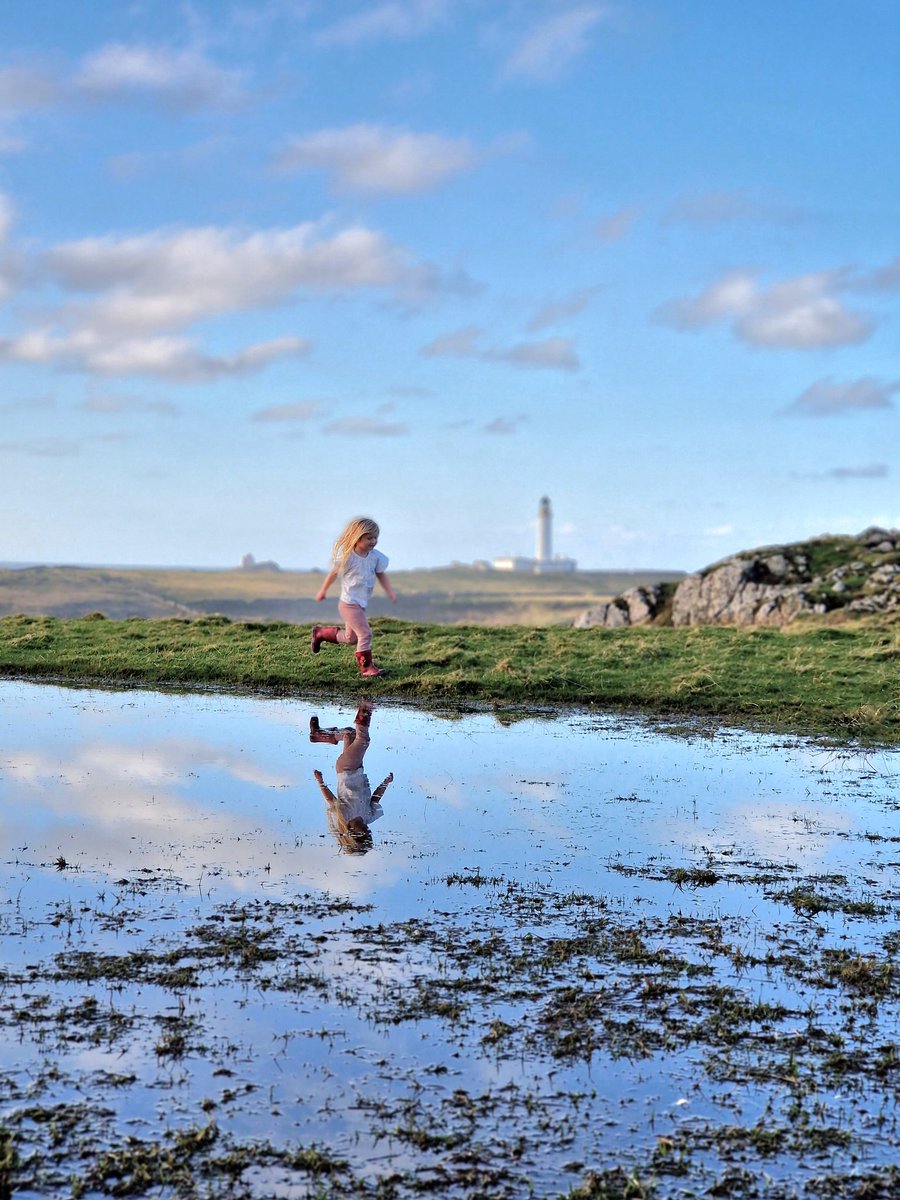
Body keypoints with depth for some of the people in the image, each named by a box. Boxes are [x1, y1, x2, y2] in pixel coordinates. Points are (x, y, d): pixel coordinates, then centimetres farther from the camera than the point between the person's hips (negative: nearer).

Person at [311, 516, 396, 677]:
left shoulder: (376, 557, -2)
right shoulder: (347, 556, -17)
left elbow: (381, 576, 8)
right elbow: (334, 573, -3)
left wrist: (390, 592, -5)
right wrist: (323, 591, 8)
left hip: (361, 604, 8)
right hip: (349, 603, -8)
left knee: (350, 638, 20)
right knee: (365, 633, -14)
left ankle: (320, 633, 38)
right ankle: (366, 666, -4)